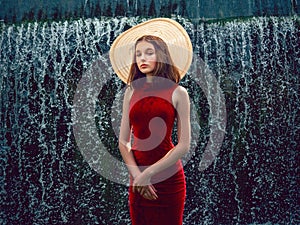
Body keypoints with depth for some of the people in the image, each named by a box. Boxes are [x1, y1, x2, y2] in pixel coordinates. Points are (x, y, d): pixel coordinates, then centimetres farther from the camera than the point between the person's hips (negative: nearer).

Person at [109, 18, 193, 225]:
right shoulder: (131, 92, 6)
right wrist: (136, 175, -9)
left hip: (168, 177, -3)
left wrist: (149, 173, -12)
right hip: (138, 178, 3)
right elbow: (123, 141, 4)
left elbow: (184, 145, -9)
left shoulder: (177, 93, -4)